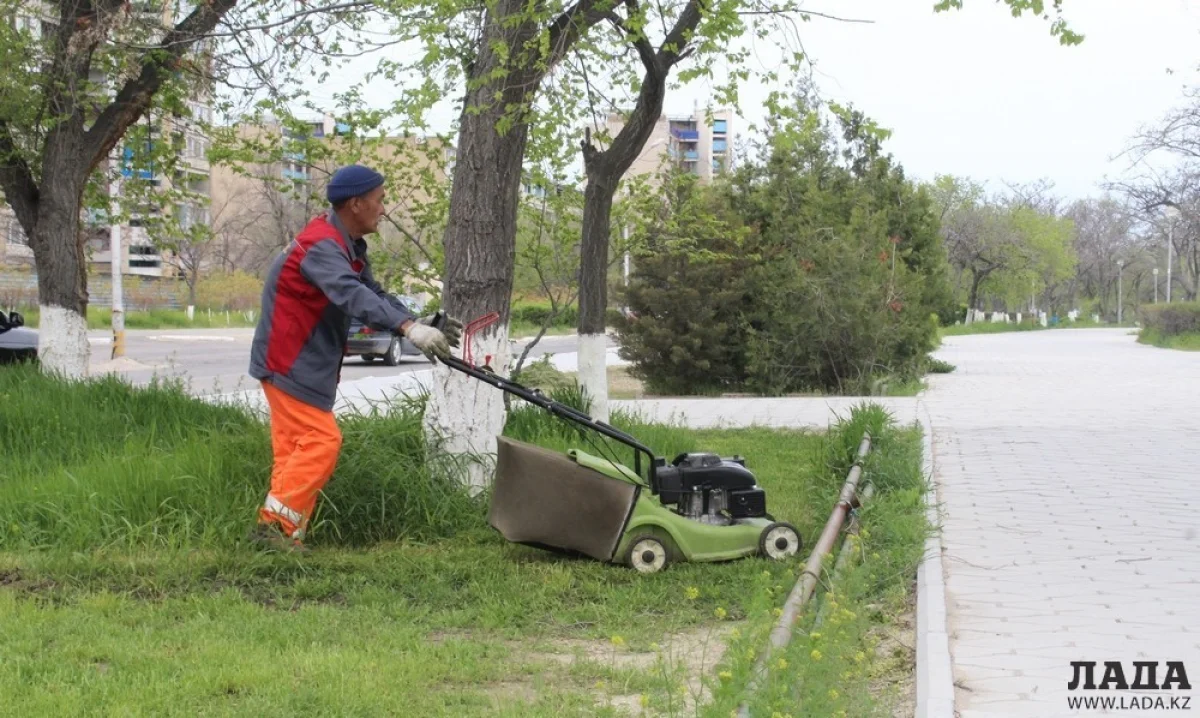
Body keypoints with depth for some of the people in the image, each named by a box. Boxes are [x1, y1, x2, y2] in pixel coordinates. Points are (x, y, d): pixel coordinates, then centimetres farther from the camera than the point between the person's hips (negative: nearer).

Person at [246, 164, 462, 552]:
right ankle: (274, 524, -9)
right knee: (321, 440, -13)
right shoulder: (321, 246, -23)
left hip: (307, 363, 11)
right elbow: (353, 297, -39)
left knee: (296, 446, 11)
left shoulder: (349, 247, 11)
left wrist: (422, 325, -9)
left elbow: (374, 293, 6)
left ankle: (281, 531, 15)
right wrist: (409, 328, -49)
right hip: (289, 362, -11)